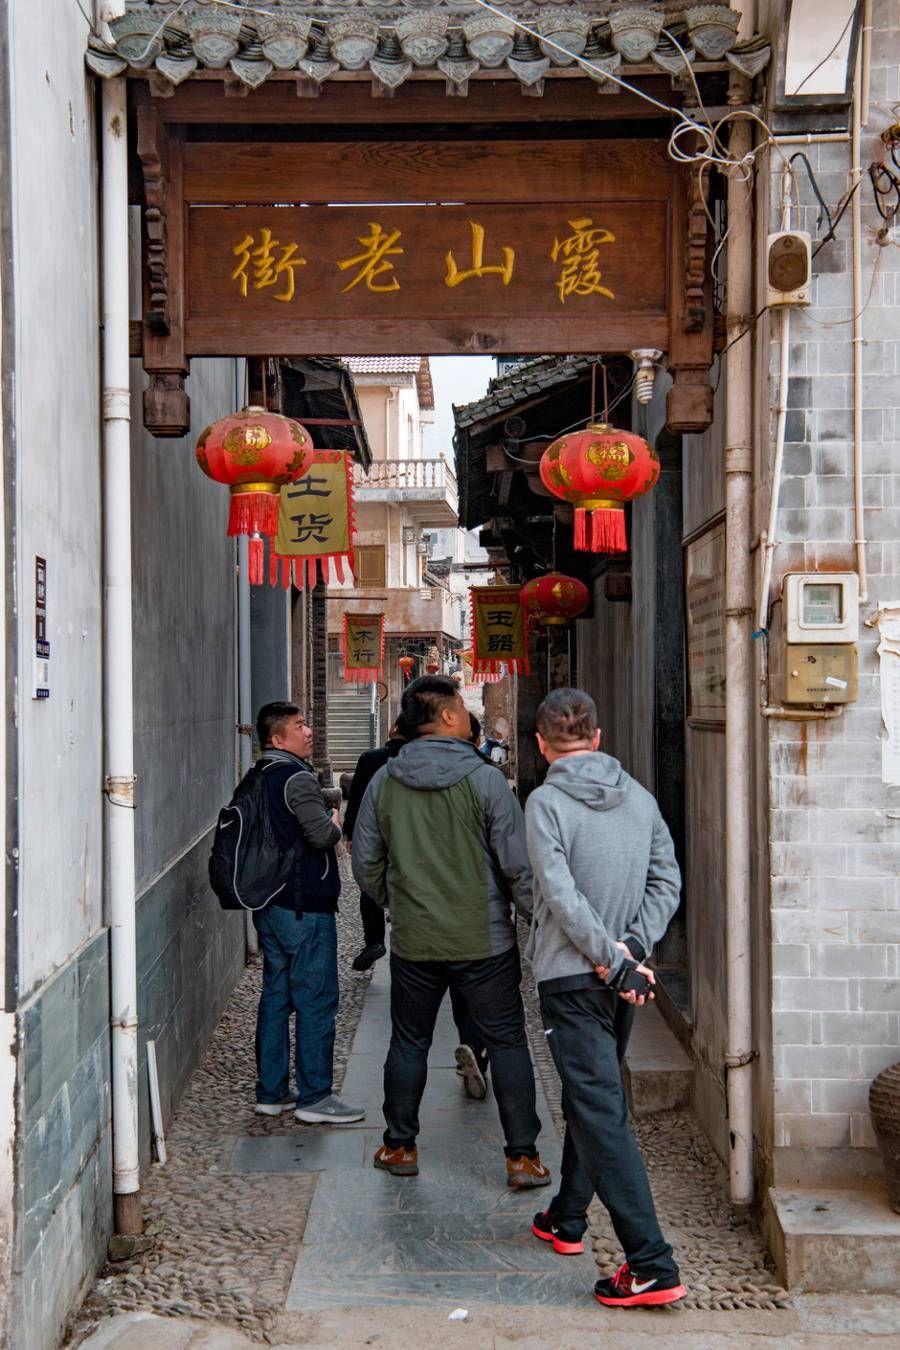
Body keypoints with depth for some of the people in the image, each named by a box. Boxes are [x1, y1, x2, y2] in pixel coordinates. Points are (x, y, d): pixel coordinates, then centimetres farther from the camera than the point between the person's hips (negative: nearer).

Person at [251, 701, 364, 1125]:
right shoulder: (297, 778, -16)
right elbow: (322, 835, -23)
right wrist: (336, 822, -3)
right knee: (316, 1001, -2)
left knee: (275, 996, 13)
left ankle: (271, 1092, 20)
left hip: (269, 905, 9)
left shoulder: (259, 779, 12)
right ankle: (314, 1097, 3)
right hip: (304, 907, -9)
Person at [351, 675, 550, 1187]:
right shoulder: (484, 780, -13)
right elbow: (519, 865, -13)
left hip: (413, 943, 3)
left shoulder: (384, 782, -1)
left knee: (409, 1043, 17)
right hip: (485, 942, -3)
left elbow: (366, 863, 7)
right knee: (508, 1044, 8)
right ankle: (523, 1156, 10)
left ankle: (400, 1146, 27)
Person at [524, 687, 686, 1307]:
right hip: (621, 977, 7)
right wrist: (631, 948, -4)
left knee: (601, 1114, -7)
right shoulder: (640, 797, 6)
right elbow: (666, 881, 2)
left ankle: (653, 1265, -11)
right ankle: (567, 1220, 37)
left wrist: (613, 959, -13)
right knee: (589, 1099, 22)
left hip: (572, 977, -7)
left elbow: (562, 896, -19)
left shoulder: (547, 801, -12)